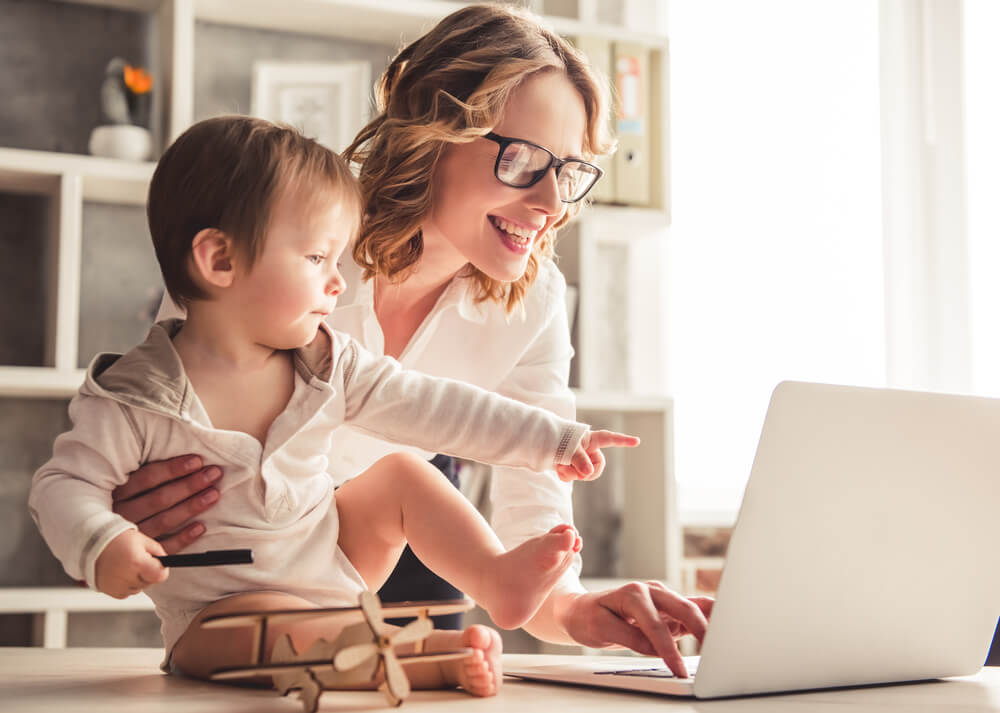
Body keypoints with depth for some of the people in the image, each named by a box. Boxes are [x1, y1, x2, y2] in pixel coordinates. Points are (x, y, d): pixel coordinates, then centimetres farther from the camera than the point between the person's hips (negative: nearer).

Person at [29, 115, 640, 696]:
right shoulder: (136, 397, -17)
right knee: (270, 619, -36)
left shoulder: (327, 363, -3)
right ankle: (433, 654, -36)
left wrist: (552, 439, -1)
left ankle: (498, 578, -10)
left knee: (404, 472, -3)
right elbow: (65, 483, -12)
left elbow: (430, 406, 0)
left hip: (334, 566, 6)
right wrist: (101, 544, -35)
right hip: (220, 614, -5)